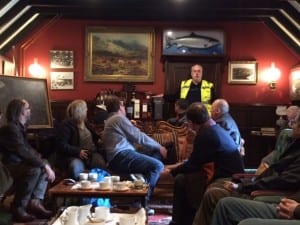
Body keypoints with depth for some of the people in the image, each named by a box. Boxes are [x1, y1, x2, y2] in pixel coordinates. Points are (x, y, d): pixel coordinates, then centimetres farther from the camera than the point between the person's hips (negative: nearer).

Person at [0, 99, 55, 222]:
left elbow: (28, 149, 16)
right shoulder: (11, 128, -22)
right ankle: (18, 207, -18)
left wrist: (44, 163, 1)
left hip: (17, 164, 11)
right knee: (34, 169, -31)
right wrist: (44, 165, -25)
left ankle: (35, 202, -5)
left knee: (45, 165, 4)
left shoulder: (19, 127, 10)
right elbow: (24, 153, -29)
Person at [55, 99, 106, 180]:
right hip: (74, 155, -5)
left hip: (91, 153, 6)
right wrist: (77, 151, -25)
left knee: (101, 162, -29)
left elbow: (92, 135, 37)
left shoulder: (85, 122, 20)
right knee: (76, 166, -41)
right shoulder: (66, 125, -6)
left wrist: (98, 139, 13)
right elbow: (62, 145, -14)